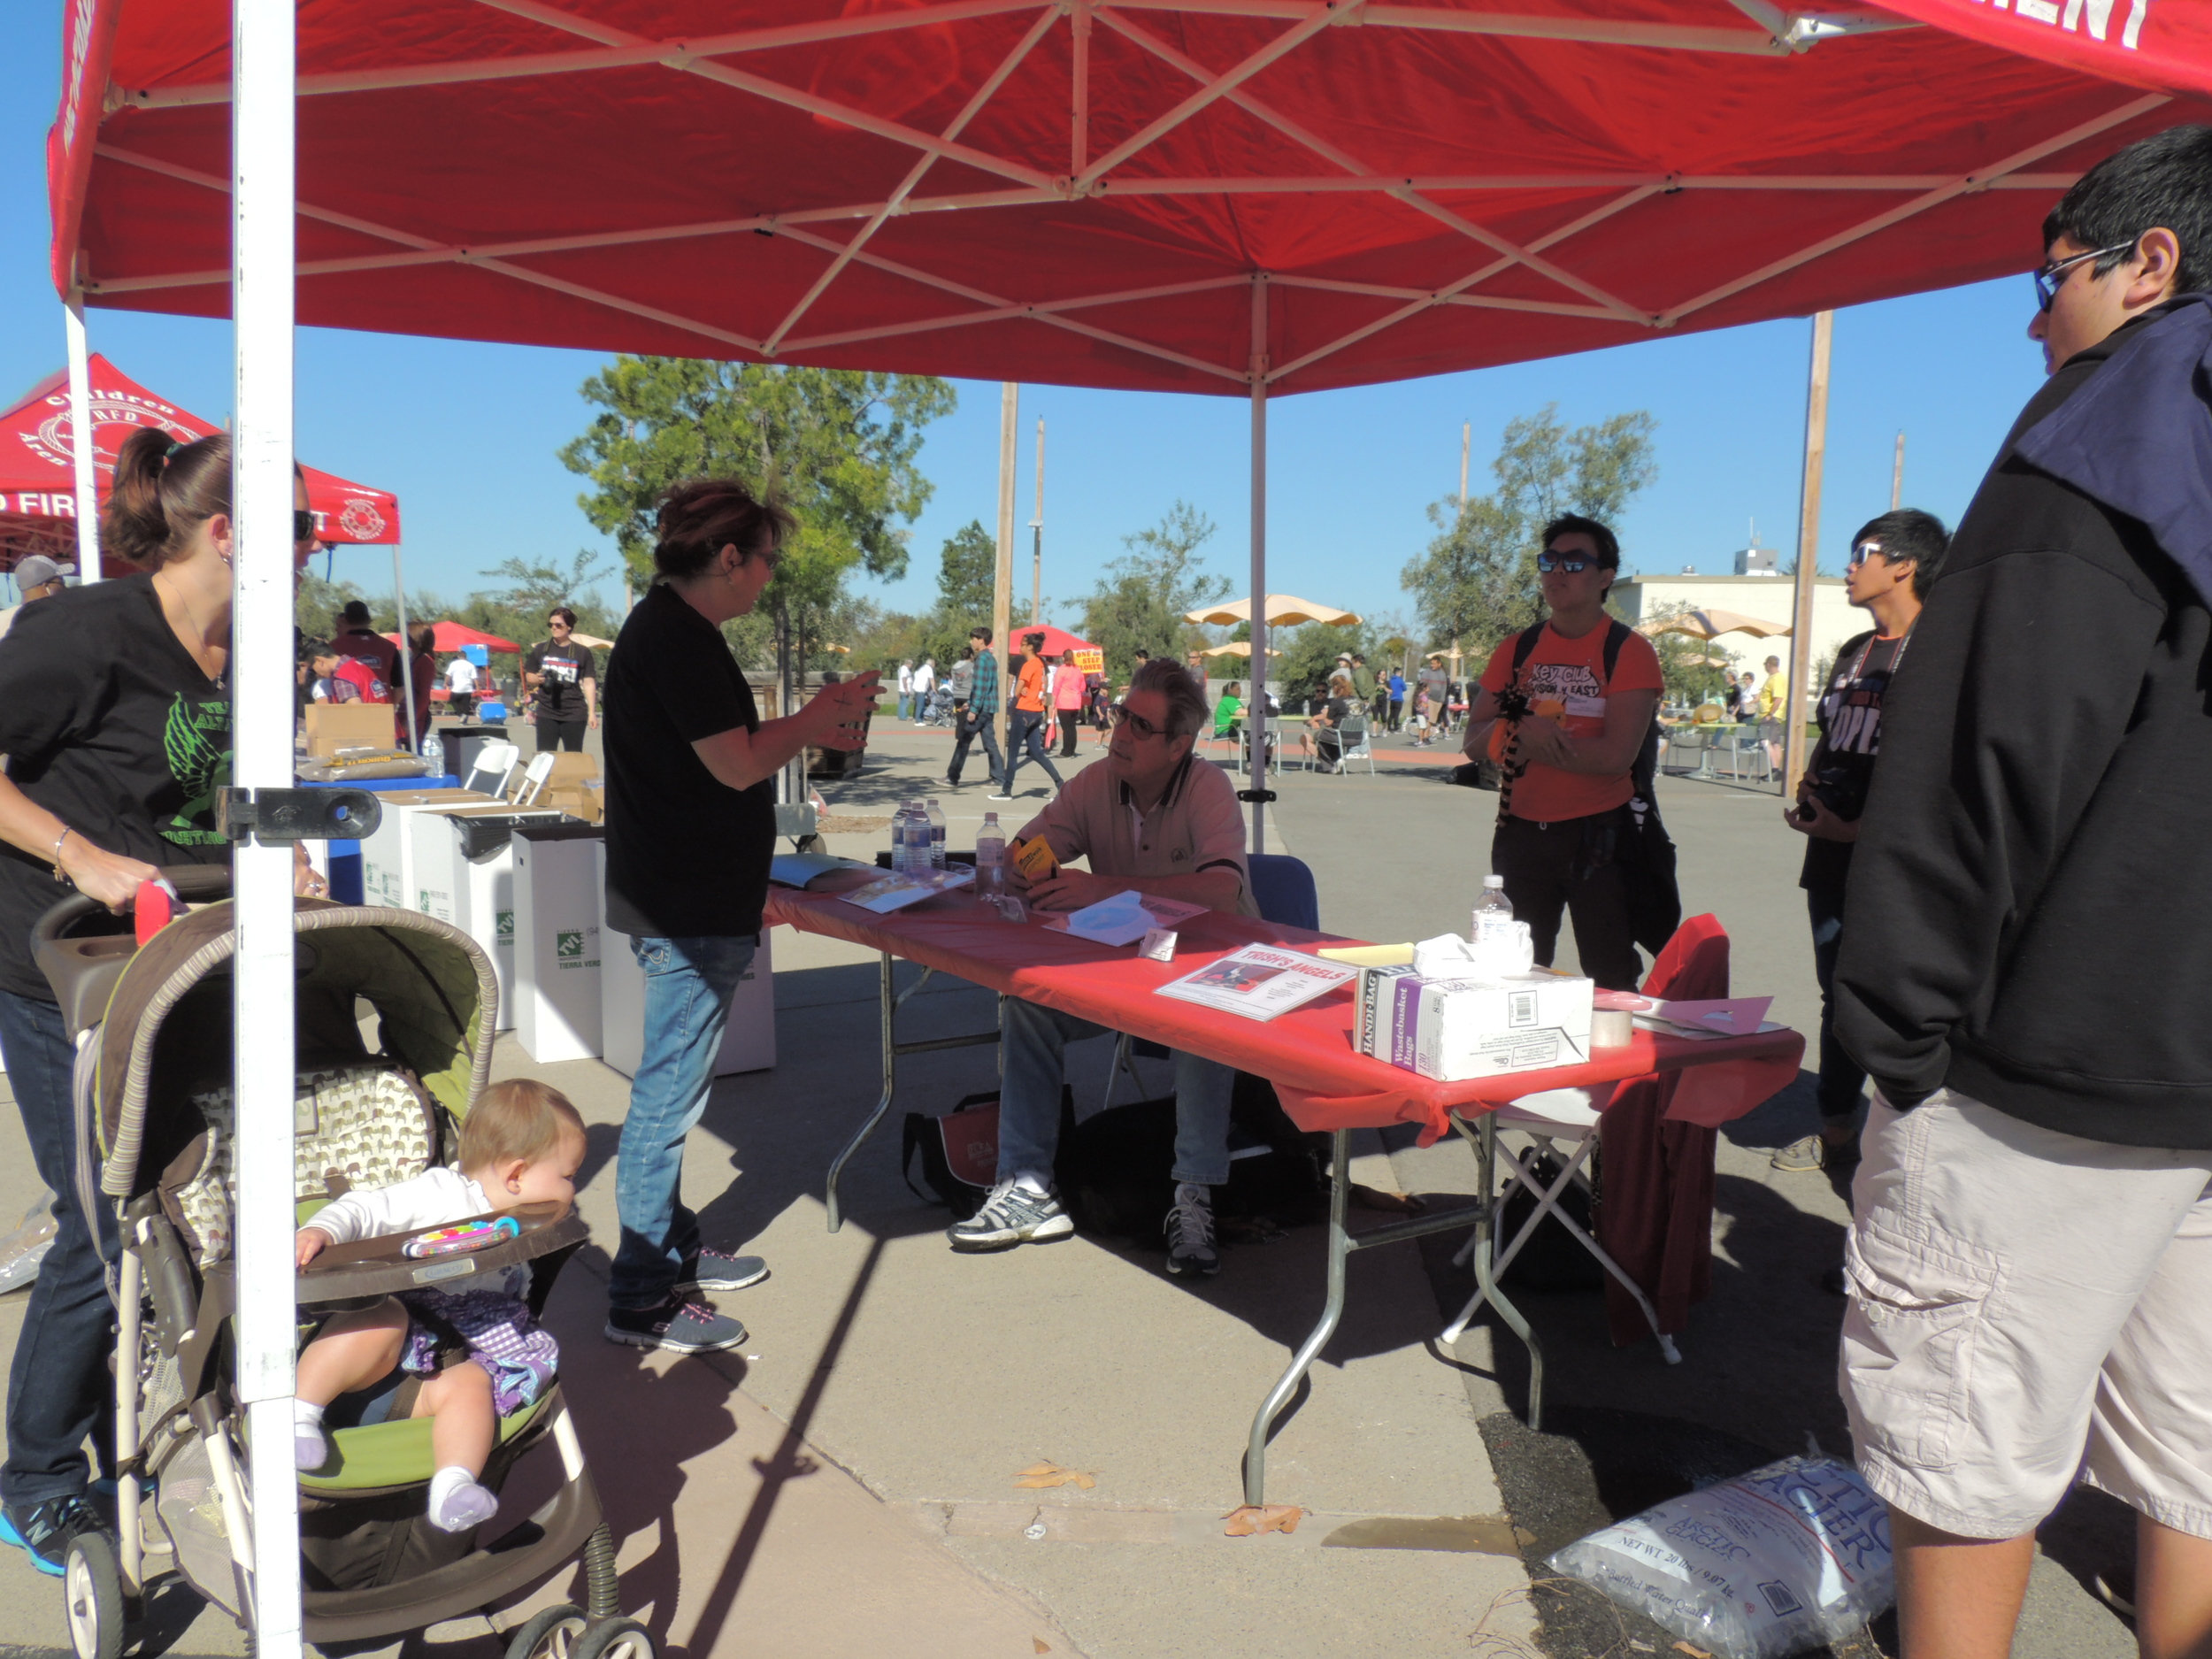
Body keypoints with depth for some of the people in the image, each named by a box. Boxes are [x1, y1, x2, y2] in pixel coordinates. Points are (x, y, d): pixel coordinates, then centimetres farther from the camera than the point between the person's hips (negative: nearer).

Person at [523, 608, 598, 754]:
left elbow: (589, 683, 2)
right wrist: (538, 679, -9)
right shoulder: (541, 649, 9)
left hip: (574, 714, -2)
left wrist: (592, 712, -5)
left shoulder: (582, 652, 3)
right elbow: (528, 677, 15)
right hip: (546, 713, 2)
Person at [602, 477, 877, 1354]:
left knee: (672, 1087, 20)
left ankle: (672, 1248, 34)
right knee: (669, 1092, -3)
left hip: (688, 903, 11)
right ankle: (641, 1299, 7)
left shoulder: (666, 626, 14)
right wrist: (813, 721, -5)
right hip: (688, 910, -11)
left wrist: (806, 728, 11)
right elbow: (736, 765, -21)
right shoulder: (678, 639, -18)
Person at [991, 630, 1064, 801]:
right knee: (1037, 753, 10)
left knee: (1012, 753, -1)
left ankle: (1007, 791, 3)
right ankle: (1060, 784, 4)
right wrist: (1025, 691, 0)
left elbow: (1017, 692, -16)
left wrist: (1022, 691, 5)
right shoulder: (1041, 663, 12)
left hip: (1025, 712, -9)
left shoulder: (1029, 664, -14)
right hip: (1037, 712, 9)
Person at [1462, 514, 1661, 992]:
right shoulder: (1516, 648, 9)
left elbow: (1616, 754, -18)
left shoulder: (1629, 651, -6)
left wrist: (1518, 740, -11)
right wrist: (1522, 729, -18)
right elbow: (1474, 741, 4)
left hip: (1598, 838, -4)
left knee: (1611, 983, -2)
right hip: (1520, 832, 5)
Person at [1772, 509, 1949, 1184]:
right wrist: (1809, 785, 6)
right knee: (1838, 995, 15)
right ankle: (1837, 1132, 27)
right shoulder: (1856, 651, 17)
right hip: (1833, 856, 8)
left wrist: (1861, 827, -19)